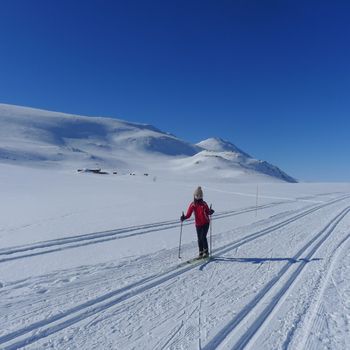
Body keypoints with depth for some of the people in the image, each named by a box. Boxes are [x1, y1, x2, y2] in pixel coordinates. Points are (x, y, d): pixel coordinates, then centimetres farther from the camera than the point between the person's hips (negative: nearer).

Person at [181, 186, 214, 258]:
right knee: (199, 239, 7)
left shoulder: (204, 204, -5)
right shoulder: (192, 205, -2)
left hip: (205, 223, -2)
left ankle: (206, 252, 7)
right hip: (198, 224, 2)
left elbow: (208, 212, 0)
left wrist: (211, 212, -21)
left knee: (203, 237, -10)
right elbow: (188, 215, -5)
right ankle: (201, 253, 21)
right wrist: (184, 217, -22)